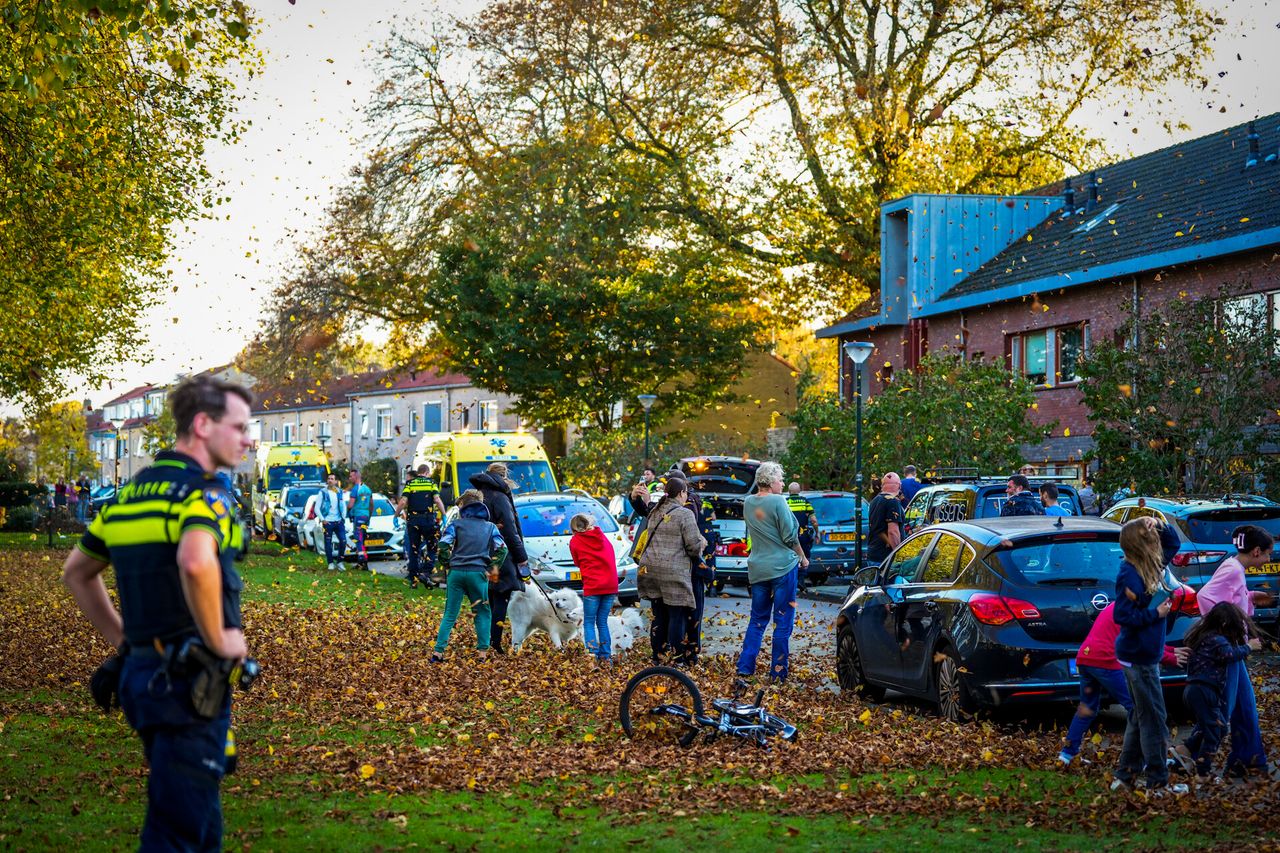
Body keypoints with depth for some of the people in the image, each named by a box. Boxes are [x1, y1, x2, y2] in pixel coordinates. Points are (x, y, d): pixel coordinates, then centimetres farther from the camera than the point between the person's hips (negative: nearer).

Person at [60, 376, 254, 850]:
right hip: (190, 680, -9)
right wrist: (219, 641, -20)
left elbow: (76, 572, 23)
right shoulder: (202, 491, -14)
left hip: (141, 670, 9)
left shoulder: (130, 493, 13)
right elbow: (196, 563, -34)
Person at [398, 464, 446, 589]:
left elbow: (403, 502, -4)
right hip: (428, 519, -2)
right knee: (432, 547, 11)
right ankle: (426, 572, -6)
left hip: (413, 520, 2)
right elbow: (437, 500, -9)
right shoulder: (431, 483, 3)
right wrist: (444, 515, -3)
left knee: (413, 550, 8)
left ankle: (413, 579, 8)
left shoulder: (410, 484, 6)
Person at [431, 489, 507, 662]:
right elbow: (502, 549, -1)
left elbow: (444, 544, -8)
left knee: (449, 614, 6)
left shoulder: (456, 523, 5)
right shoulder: (490, 526, 11)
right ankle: (483, 651, 3)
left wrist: (447, 564, 5)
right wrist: (493, 568, 6)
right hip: (478, 573, 0)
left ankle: (438, 652, -2)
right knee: (482, 613, 12)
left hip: (456, 572, 0)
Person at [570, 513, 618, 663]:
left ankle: (592, 654, -11)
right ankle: (605, 656, 8)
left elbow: (577, 563, 12)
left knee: (589, 623, 3)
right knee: (602, 622, 12)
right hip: (611, 585, 4)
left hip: (592, 587, -4)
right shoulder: (602, 536, 12)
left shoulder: (575, 541, 1)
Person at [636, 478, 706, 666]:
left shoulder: (655, 513, 15)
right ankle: (678, 660, -1)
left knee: (658, 617, 14)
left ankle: (658, 657, 20)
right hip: (674, 572, -7)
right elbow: (693, 546, -11)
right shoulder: (685, 514, -8)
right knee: (677, 616, -1)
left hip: (650, 570, 7)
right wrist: (701, 545, 10)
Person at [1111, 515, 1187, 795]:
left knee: (1141, 717, 16)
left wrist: (1161, 526, 2)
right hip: (1139, 656, -10)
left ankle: (1124, 777, 24)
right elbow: (1123, 616, -24)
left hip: (1144, 654, 10)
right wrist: (1156, 614, -17)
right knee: (1153, 719, -1)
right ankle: (1158, 783, 8)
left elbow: (1174, 543, 21)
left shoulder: (1151, 565, 5)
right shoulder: (1129, 574, -22)